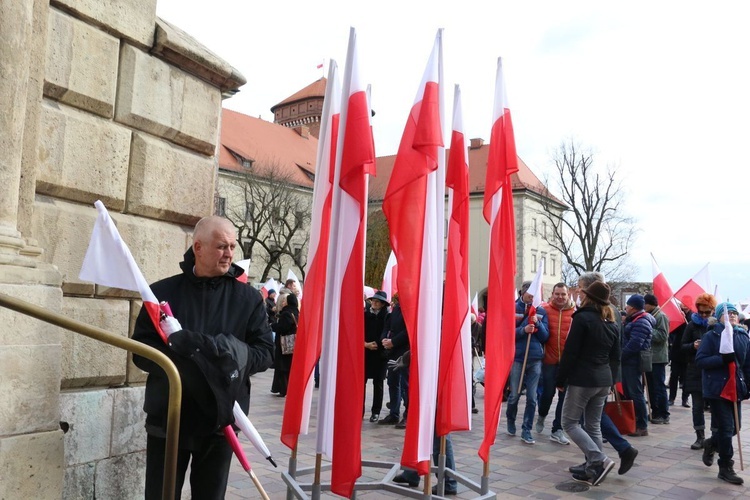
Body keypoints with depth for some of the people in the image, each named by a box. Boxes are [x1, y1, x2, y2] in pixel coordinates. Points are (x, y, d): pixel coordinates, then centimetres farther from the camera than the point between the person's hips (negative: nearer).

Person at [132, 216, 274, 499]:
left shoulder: (249, 298, 2)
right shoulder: (163, 292, 1)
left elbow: (265, 352, -1)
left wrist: (232, 355, -22)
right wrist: (182, 362, -22)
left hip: (220, 422, 1)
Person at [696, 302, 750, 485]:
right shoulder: (711, 336, -7)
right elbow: (700, 361, -13)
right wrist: (723, 359, -25)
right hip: (718, 388, -5)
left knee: (734, 426, 10)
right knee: (726, 427, -4)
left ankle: (711, 444, 39)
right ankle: (726, 468, 9)